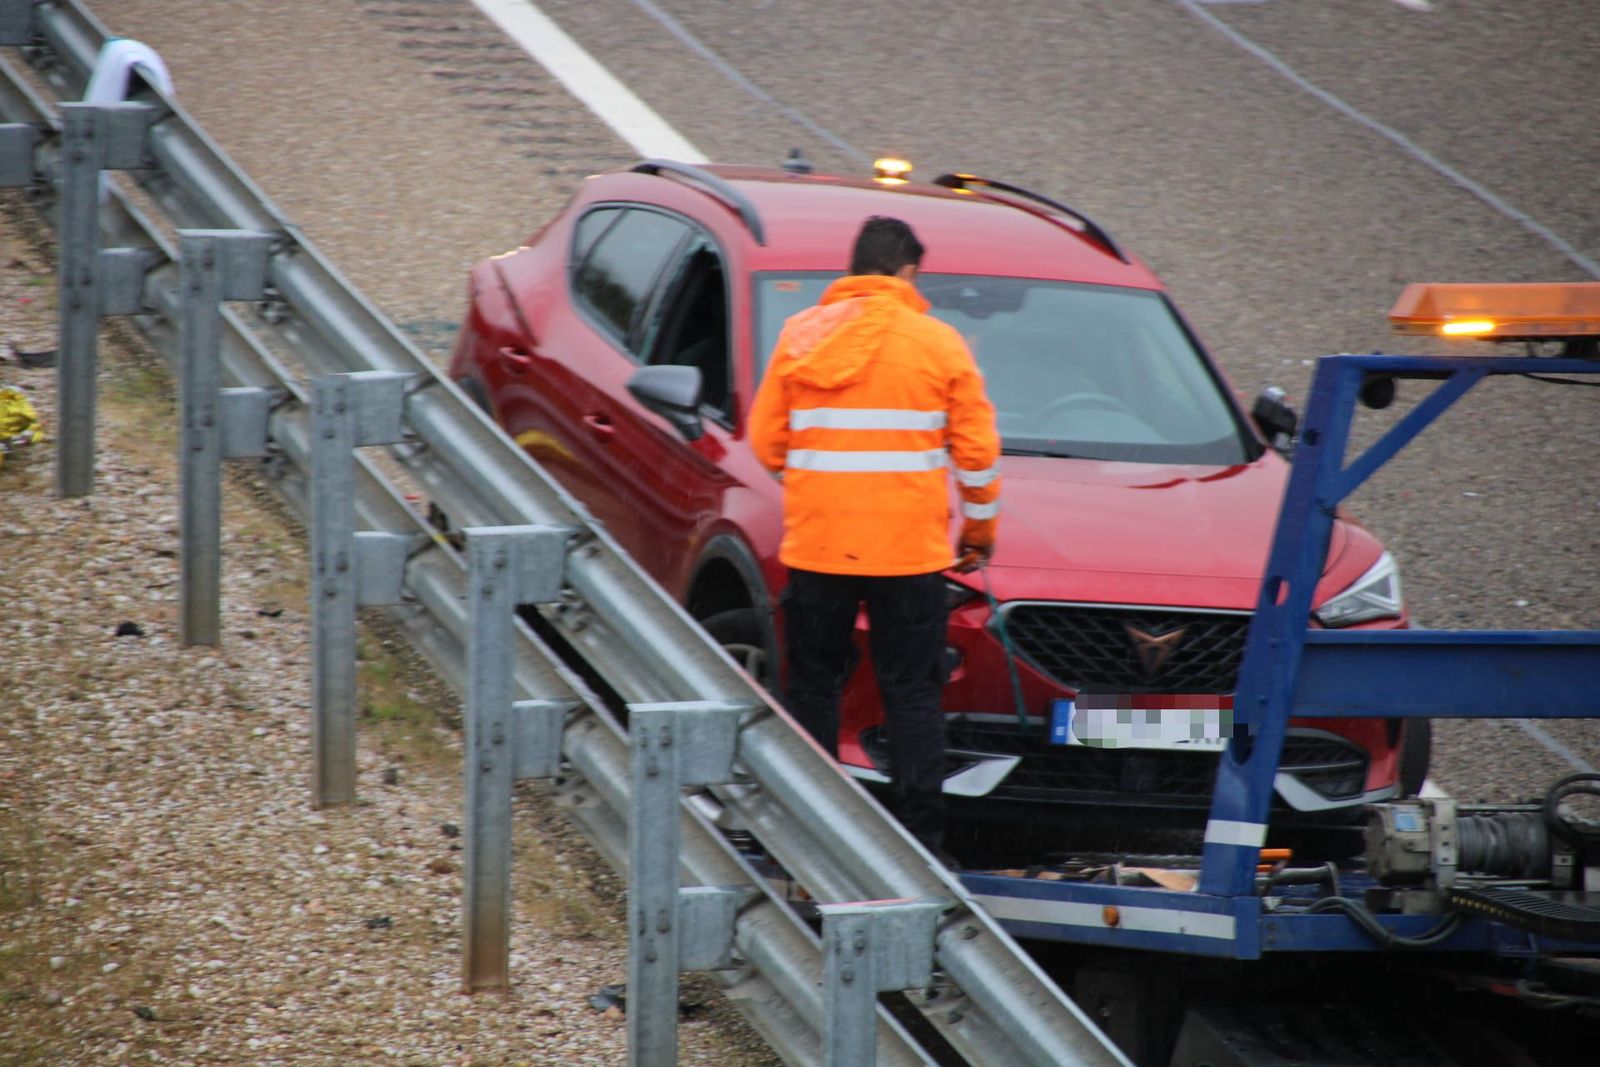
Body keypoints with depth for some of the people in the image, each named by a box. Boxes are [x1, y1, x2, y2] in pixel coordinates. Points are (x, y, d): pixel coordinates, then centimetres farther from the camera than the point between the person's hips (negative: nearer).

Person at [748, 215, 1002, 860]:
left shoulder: (800, 335, 3)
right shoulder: (938, 342, -2)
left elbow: (765, 442, 8)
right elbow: (977, 450, 2)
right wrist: (980, 528, 16)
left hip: (815, 544, 2)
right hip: (910, 551, -2)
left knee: (813, 688, 13)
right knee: (912, 696, 4)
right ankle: (920, 842, 1)